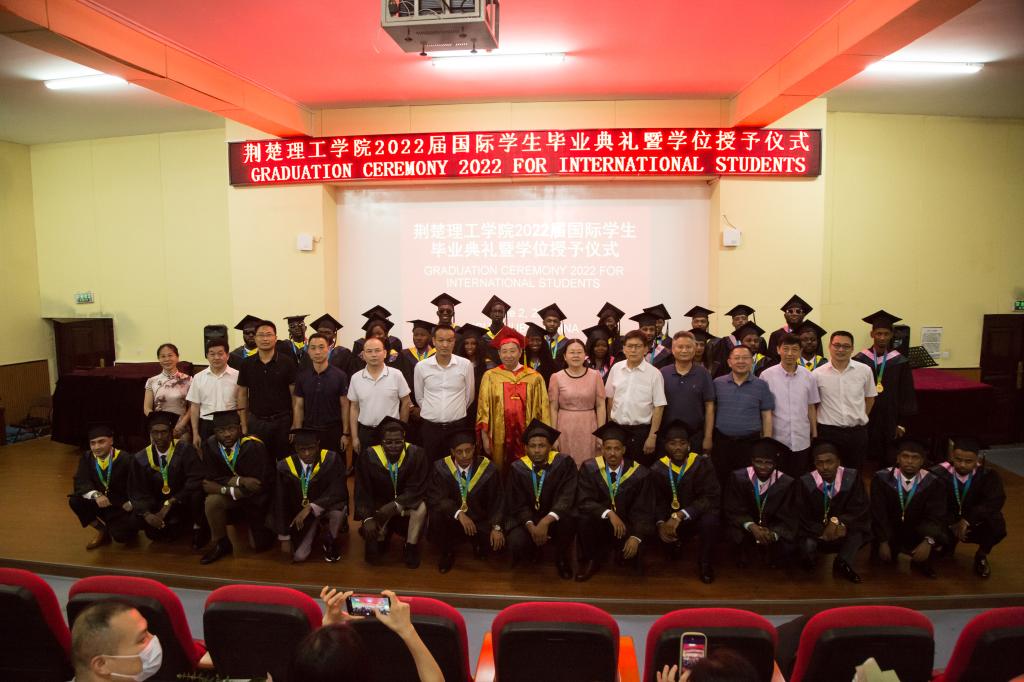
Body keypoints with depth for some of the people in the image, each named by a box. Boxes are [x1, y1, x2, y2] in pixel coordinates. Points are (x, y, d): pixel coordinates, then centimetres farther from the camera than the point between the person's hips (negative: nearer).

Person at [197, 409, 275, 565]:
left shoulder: (254, 446, -25)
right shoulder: (210, 445, -14)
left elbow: (258, 485, -27)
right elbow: (211, 479, -15)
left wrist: (222, 489, -27)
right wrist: (239, 480, -28)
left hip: (258, 500, -3)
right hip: (232, 496, 3)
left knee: (259, 545, 1)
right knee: (212, 501, -29)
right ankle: (221, 544, -5)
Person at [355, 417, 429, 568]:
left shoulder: (416, 454, -20)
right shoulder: (369, 456, -18)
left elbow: (417, 489, -19)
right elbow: (363, 491, -12)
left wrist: (395, 506, -31)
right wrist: (368, 518, -25)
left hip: (406, 505, 0)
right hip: (378, 505, 0)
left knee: (421, 506, -32)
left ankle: (411, 548, -13)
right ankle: (379, 539, 17)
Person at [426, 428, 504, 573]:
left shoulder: (488, 469, -8)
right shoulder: (440, 468, -9)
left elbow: (497, 501, -5)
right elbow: (435, 499, -16)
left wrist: (496, 527, -20)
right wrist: (459, 514, -30)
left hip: (479, 521, 0)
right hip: (451, 521, 0)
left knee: (499, 542, -24)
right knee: (435, 516, -30)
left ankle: (480, 547, 14)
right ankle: (447, 552, 0)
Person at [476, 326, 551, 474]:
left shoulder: (534, 378, 2)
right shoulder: (490, 376, 1)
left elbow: (542, 409, 4)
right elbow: (483, 408, 1)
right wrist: (485, 437, -3)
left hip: (526, 436, 0)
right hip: (499, 436, 0)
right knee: (500, 474, 7)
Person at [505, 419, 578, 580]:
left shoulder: (564, 463, -13)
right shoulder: (517, 468, -6)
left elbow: (566, 497, -22)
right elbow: (517, 503, -6)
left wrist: (546, 521, -37)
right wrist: (531, 526, -26)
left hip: (555, 518, -1)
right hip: (527, 519, 2)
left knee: (567, 518, -34)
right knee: (517, 544, -26)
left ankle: (561, 559, -2)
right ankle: (535, 552, 14)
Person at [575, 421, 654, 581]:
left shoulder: (639, 473, -11)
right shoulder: (589, 468, -11)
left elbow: (643, 510, -11)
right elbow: (584, 502, -17)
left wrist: (636, 537, -27)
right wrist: (609, 513, -32)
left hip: (627, 524, 0)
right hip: (599, 523, 0)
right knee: (584, 518, -31)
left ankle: (624, 554, 12)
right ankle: (591, 560, -4)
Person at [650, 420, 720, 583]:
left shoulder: (702, 463, -13)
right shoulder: (657, 469, -5)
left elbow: (711, 498, -21)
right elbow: (658, 502, -5)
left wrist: (680, 515, -32)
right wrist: (661, 523, -27)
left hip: (697, 517, -3)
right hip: (671, 519, 3)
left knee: (710, 519, -34)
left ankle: (704, 561, -5)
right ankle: (674, 543, 14)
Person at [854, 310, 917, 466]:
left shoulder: (900, 362, 0)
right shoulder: (859, 360, -2)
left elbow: (906, 395, 2)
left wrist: (901, 423, -1)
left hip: (890, 421, 1)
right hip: (864, 421, -1)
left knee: (888, 463, 7)